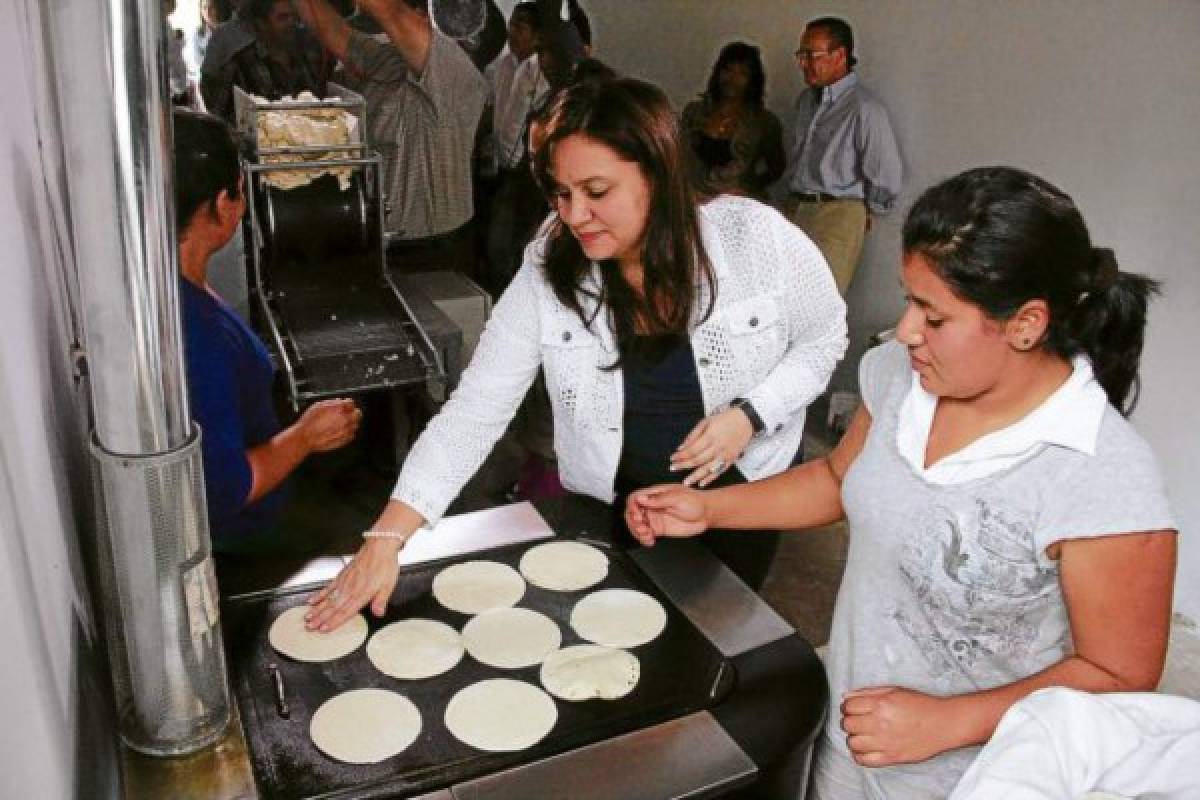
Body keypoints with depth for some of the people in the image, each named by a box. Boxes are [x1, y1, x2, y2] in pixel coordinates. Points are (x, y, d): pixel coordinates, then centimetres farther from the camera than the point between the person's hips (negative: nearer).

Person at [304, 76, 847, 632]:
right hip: (614, 506, 1)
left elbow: (824, 337, -6)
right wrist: (386, 538, -26)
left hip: (742, 489, 0)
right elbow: (474, 410, -18)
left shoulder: (754, 236, -22)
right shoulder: (548, 274, -20)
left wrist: (750, 415, -23)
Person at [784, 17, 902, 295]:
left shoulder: (865, 109, -11)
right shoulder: (805, 100, 13)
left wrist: (866, 215, 3)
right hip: (794, 209, 7)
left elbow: (888, 176, -10)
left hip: (837, 217, -6)